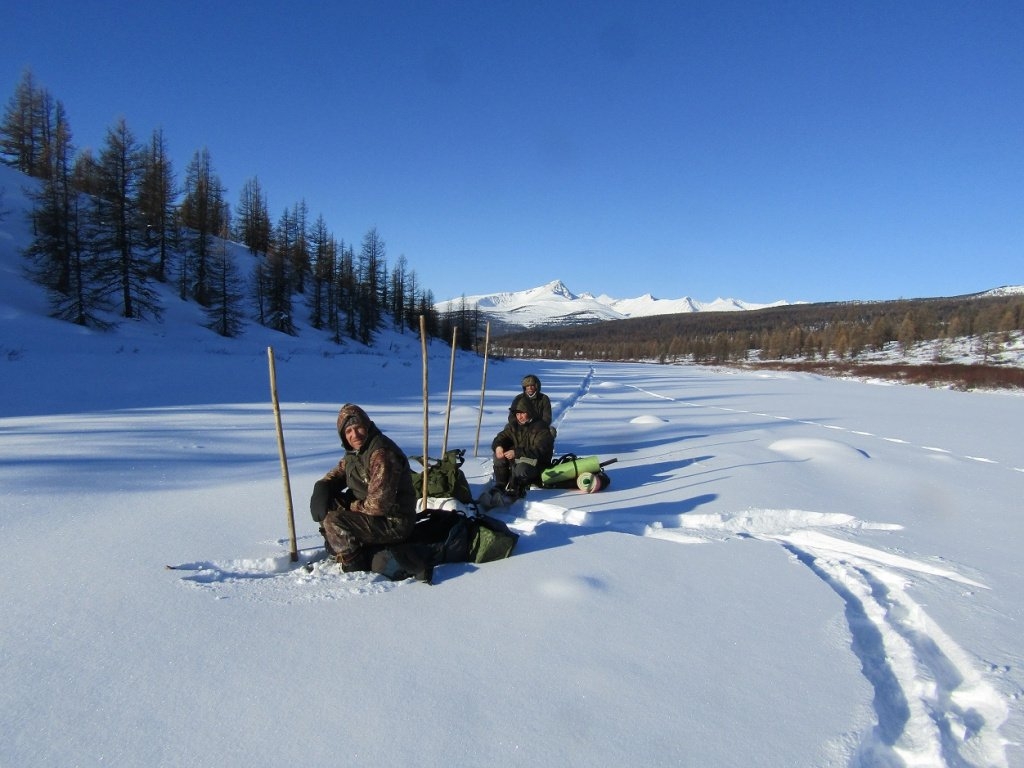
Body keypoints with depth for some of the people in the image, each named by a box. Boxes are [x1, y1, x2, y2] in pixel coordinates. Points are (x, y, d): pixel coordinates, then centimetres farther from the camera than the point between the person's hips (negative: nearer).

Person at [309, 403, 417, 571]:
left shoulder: (381, 454, -25)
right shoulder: (355, 450, 4)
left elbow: (377, 505, -28)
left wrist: (351, 506, -11)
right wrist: (322, 487, -8)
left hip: (394, 522, -9)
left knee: (333, 521, -21)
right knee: (326, 504, 4)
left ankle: (356, 568, -3)